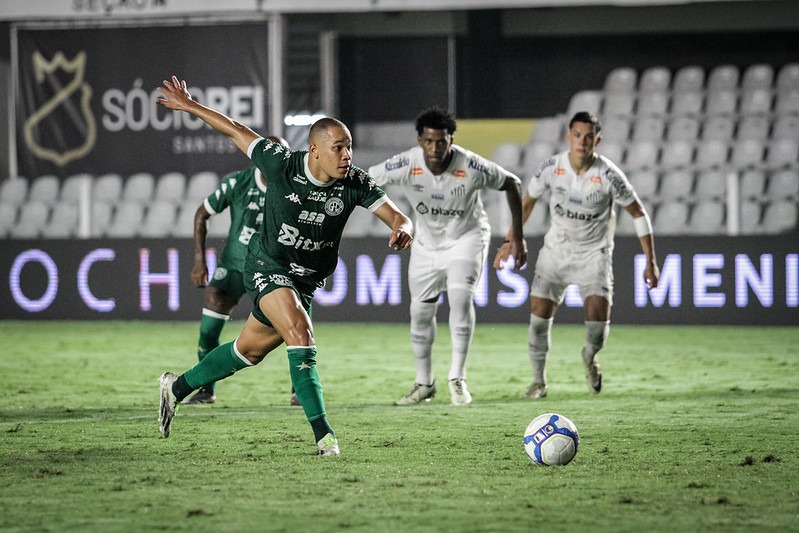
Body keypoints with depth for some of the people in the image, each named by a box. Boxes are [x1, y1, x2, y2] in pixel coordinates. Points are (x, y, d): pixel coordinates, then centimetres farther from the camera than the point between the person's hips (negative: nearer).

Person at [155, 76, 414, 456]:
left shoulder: (355, 184, -15)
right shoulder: (281, 164, -19)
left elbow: (397, 217, -17)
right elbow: (236, 131, -5)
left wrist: (402, 229, -41)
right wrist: (189, 106, 1)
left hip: (306, 281, 4)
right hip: (267, 268, -4)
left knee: (248, 352, 16)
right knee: (300, 332, -28)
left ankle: (177, 387, 40)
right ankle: (323, 435, -30)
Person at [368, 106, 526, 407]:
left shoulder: (472, 167, -27)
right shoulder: (405, 165, -24)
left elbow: (512, 184, -11)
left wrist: (517, 235, -8)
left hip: (466, 238, -3)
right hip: (427, 243, 3)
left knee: (460, 298, -23)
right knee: (420, 312, 6)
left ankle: (457, 379, -14)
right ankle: (424, 383, 24)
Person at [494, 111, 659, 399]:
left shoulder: (608, 175, -18)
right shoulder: (552, 167, -12)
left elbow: (638, 213, -7)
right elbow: (527, 202, 7)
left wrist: (650, 261, -9)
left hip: (594, 252, -2)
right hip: (555, 250, 2)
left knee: (598, 316, -17)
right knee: (539, 316, -5)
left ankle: (590, 356, 19)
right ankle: (538, 381, 14)